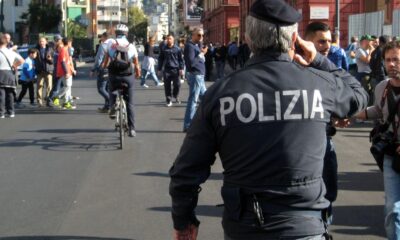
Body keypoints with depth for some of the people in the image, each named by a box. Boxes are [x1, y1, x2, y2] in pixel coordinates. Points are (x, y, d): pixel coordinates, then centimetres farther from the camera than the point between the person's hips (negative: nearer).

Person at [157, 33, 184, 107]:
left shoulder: (177, 49, 4)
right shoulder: (164, 49, 6)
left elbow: (181, 59, 7)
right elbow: (160, 59, 12)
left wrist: (181, 68, -1)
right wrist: (159, 69, 9)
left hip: (175, 69, -1)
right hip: (166, 70, 1)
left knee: (177, 84, -1)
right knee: (167, 86, 1)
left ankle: (175, 97, 24)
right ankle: (168, 100, 8)